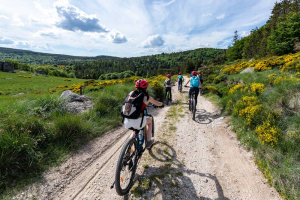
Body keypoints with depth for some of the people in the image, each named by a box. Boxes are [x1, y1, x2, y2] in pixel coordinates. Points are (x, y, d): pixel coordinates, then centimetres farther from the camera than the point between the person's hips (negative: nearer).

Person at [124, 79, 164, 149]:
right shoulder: (147, 97, 0)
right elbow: (158, 104, 14)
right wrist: (162, 104, 37)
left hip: (127, 122, 5)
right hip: (137, 122, -5)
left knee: (135, 130, 37)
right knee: (150, 119, 27)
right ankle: (148, 142, 30)